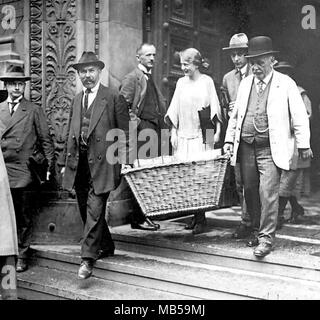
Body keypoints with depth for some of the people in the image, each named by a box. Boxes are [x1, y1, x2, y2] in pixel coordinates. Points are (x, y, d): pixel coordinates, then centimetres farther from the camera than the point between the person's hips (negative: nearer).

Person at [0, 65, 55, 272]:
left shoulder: (34, 111, 5)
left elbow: (46, 139, 3)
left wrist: (50, 164, -5)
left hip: (25, 172, -2)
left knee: (24, 218, 4)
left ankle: (22, 257, 14)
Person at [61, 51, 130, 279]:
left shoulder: (113, 98, -3)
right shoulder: (77, 100, 16)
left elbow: (124, 133, -4)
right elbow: (70, 133, 19)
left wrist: (123, 162, -8)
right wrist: (66, 162, 15)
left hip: (101, 163, -6)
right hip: (78, 164, 7)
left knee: (95, 211, -10)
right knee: (86, 211, 14)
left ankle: (88, 258, -5)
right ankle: (106, 247, 33)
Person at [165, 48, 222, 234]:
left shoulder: (207, 81, 2)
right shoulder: (181, 82, 12)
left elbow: (214, 107, 2)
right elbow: (175, 109, 13)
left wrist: (217, 130, -6)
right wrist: (173, 131, 6)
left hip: (202, 135, -4)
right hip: (183, 135, 4)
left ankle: (201, 219, -2)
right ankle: (196, 216, 9)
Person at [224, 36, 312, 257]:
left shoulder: (285, 83, -2)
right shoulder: (245, 83, 12)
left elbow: (299, 116, -1)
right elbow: (235, 114, 18)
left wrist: (303, 145, -2)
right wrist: (229, 140, 10)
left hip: (271, 149, -5)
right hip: (247, 147, 5)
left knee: (268, 192, -12)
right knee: (250, 192, 11)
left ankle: (266, 238, -4)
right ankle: (259, 229, 30)